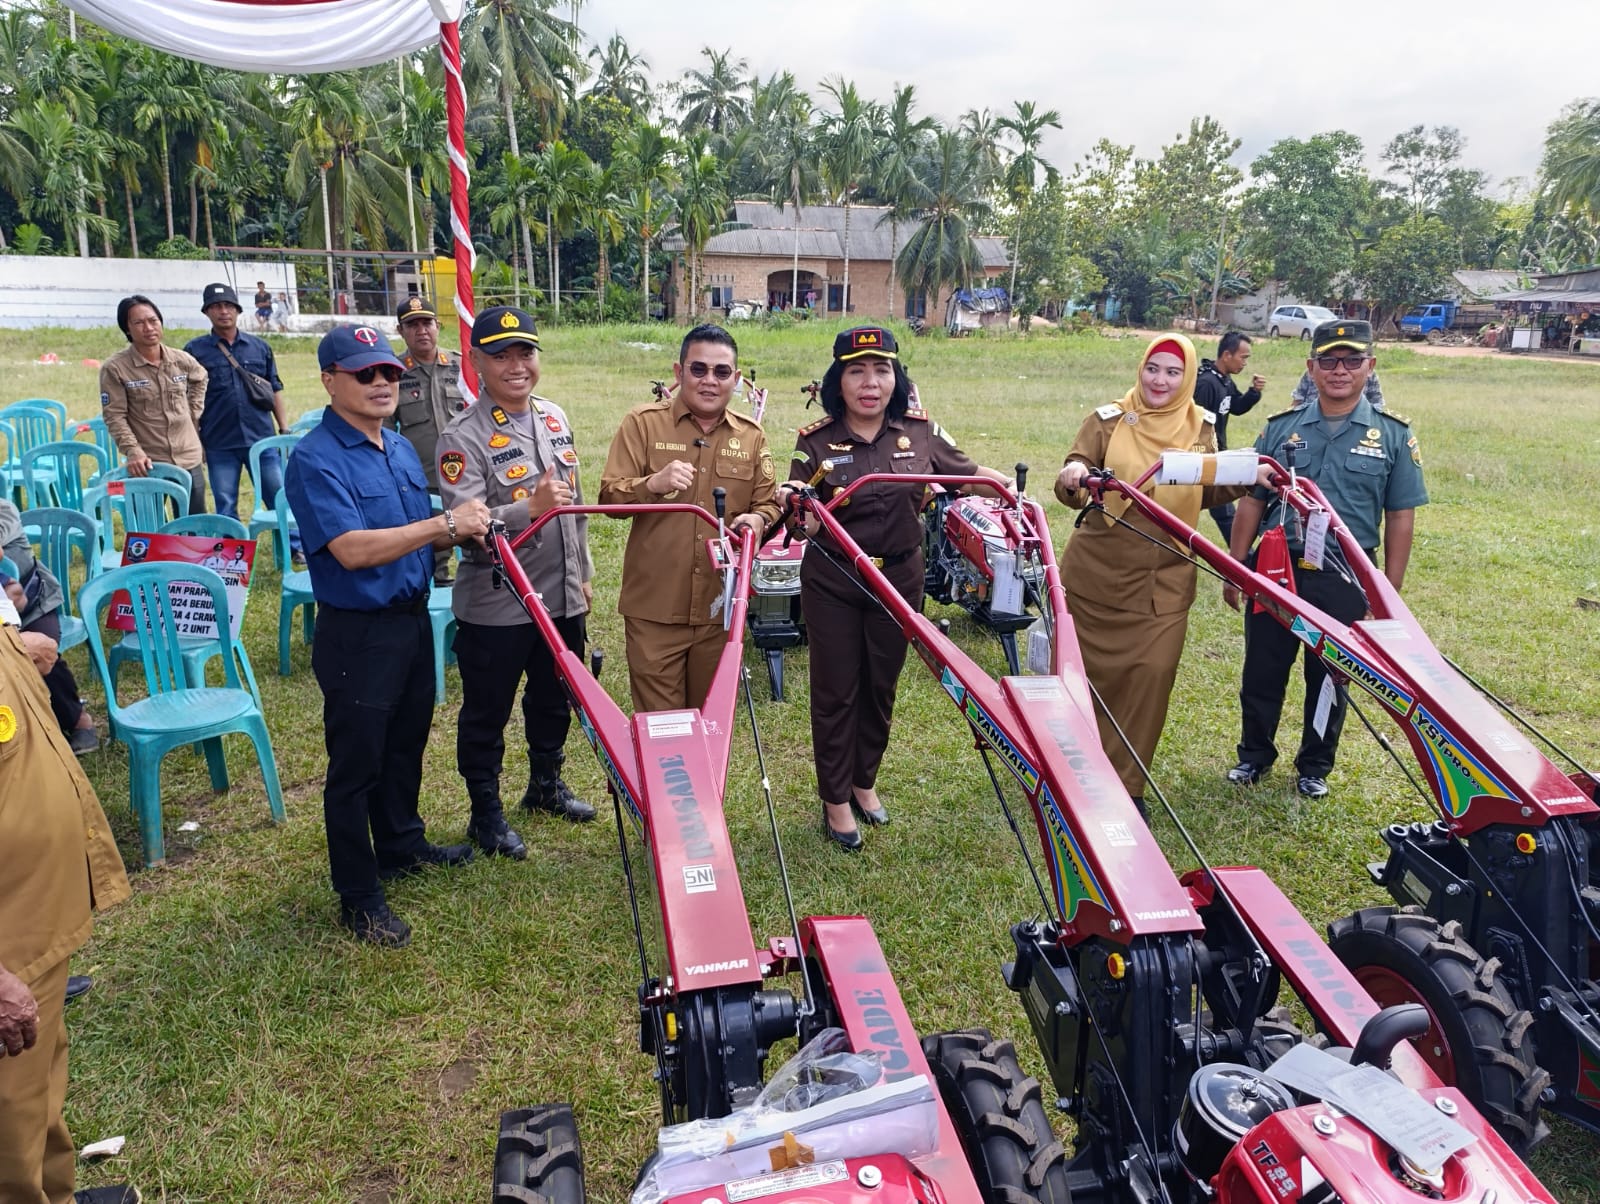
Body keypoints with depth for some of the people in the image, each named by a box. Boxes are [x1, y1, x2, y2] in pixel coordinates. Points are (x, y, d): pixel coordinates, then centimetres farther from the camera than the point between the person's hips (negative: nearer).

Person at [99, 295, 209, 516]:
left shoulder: (182, 360, 3)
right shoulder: (115, 369, -9)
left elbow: (200, 379, 26)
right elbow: (115, 417, -10)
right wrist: (133, 451, -22)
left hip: (189, 460, 4)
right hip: (148, 464, -4)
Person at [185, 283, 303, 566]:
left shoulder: (260, 347, 9)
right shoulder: (195, 350, 3)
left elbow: (274, 391, 13)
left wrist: (284, 429, 7)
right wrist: (194, 441, -2)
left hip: (262, 438, 1)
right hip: (219, 444, -1)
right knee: (226, 506, 7)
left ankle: (295, 549, 17)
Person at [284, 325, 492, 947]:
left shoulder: (402, 448, 9)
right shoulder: (316, 459, -18)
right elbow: (353, 549, -29)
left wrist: (467, 533, 3)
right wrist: (445, 525, -26)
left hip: (413, 620, 8)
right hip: (357, 634, -8)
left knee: (406, 743, 23)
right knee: (356, 764, 4)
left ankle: (401, 845, 44)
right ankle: (359, 897, 17)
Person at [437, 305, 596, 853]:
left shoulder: (555, 417, 7)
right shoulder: (463, 438, -15)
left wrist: (582, 574, 18)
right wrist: (529, 507, -37)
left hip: (562, 598, 6)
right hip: (494, 607, -6)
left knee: (554, 700, 22)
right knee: (487, 714, 9)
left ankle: (546, 785, 44)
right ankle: (486, 812, 27)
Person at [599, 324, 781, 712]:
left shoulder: (751, 436, 9)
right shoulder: (643, 423, -1)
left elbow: (769, 502, 11)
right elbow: (609, 498, -4)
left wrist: (757, 519, -13)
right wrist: (652, 484, -24)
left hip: (721, 606, 3)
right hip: (654, 607, -3)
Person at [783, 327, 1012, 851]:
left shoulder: (920, 431, -3)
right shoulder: (816, 440, -9)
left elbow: (970, 473, 5)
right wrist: (793, 503, -35)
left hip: (899, 577, 3)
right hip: (831, 580, -2)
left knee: (881, 686, 16)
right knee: (836, 690, 6)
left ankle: (864, 781, 38)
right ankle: (835, 799, 23)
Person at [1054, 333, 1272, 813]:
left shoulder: (1201, 428, 5)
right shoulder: (1108, 420, -4)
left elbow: (1206, 493, 14)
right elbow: (1073, 484, -11)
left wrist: (1243, 479, -4)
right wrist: (1071, 477, -34)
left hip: (1165, 581, 2)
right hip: (1097, 574, -1)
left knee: (1152, 675, -1)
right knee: (1088, 672, 10)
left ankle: (1127, 783, 15)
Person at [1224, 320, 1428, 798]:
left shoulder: (1393, 434, 0)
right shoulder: (1282, 427, 3)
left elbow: (1400, 518, 1)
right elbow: (1251, 503, 6)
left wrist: (1389, 592, -2)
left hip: (1345, 580, -1)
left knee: (1329, 678, 12)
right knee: (1262, 671, 10)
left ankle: (1315, 766, 30)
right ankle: (1254, 755, 30)